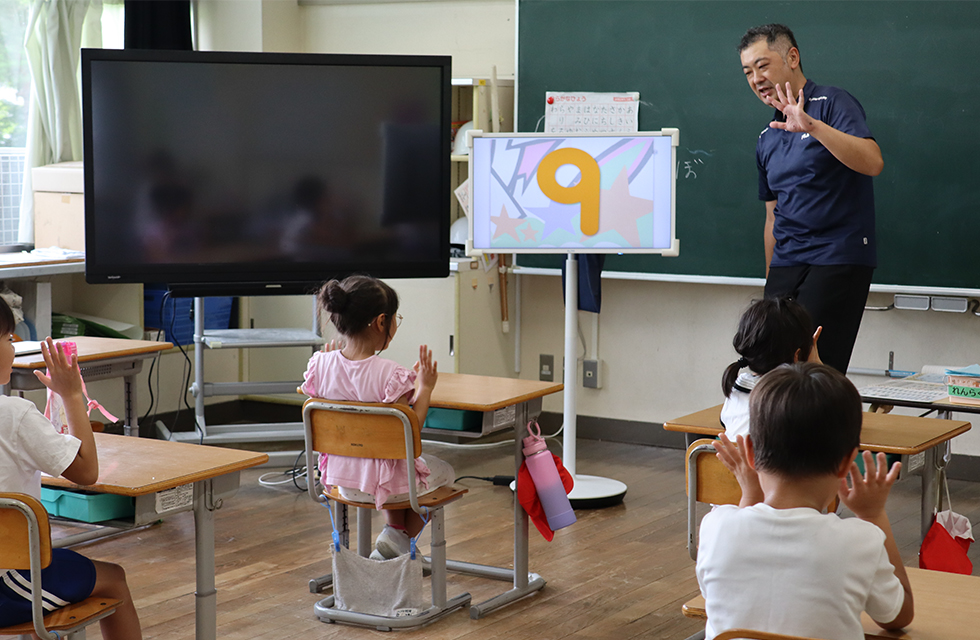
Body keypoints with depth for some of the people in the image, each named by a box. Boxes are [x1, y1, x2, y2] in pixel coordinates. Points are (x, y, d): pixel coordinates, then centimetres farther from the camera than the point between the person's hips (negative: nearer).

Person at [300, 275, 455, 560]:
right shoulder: (391, 375, -26)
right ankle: (398, 538, 14)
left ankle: (396, 531, 30)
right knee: (444, 472, 27)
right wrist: (424, 388, -11)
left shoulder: (321, 365, -10)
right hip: (385, 482, -6)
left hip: (341, 479, 6)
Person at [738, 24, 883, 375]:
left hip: (838, 257, -6)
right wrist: (771, 280, 22)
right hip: (786, 264, 6)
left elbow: (872, 163, -20)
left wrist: (813, 126, -30)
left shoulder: (832, 103, -3)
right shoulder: (767, 140, 18)